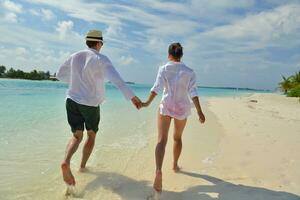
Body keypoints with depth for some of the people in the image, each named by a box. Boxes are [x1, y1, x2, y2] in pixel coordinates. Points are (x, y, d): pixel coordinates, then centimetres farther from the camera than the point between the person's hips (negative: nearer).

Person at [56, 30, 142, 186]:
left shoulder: (75, 56, 7)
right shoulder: (101, 59, -10)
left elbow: (60, 75, 17)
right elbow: (115, 79, -26)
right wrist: (132, 96, -33)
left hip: (72, 101, 4)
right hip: (91, 104, -4)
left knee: (77, 136, 10)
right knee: (91, 135, 19)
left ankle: (66, 162, -18)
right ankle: (82, 166, 26)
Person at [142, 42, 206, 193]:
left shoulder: (163, 69, -1)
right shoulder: (189, 71, 1)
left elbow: (157, 87, -10)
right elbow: (193, 92, -7)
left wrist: (147, 103, -4)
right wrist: (199, 112, -7)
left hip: (166, 106, -2)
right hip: (182, 108, 2)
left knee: (162, 140, -6)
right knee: (177, 137, 22)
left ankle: (158, 171, -27)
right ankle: (175, 165, 37)